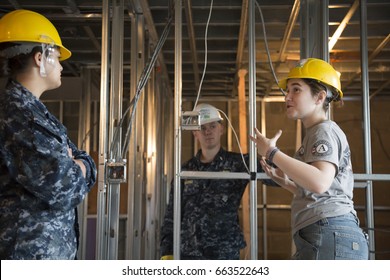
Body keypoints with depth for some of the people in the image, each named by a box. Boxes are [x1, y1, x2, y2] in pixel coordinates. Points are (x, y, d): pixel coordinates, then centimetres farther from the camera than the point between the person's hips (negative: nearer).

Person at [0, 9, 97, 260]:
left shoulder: (36, 111, 14)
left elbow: (86, 164, 13)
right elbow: (64, 188, -25)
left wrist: (71, 166, -8)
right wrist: (75, 170, -4)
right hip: (28, 253, -10)